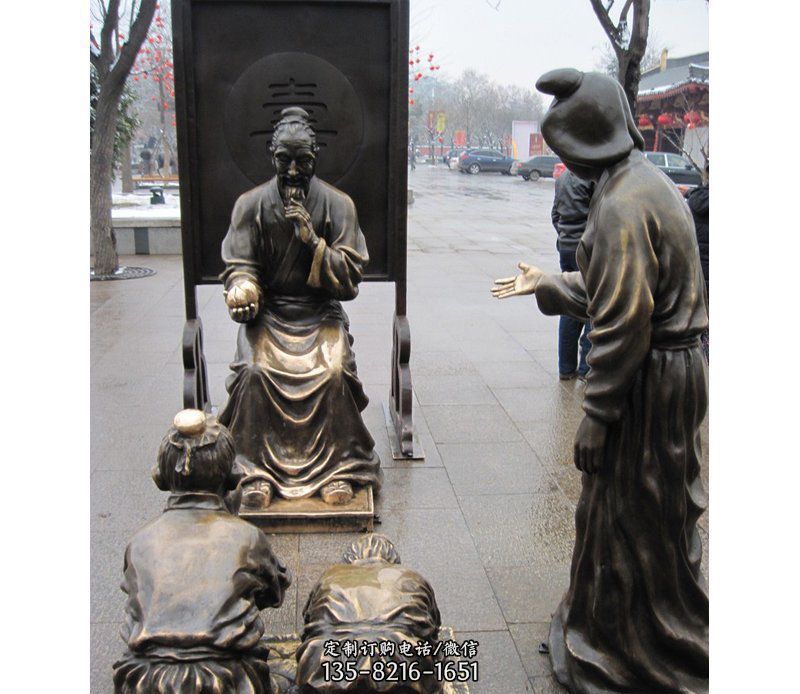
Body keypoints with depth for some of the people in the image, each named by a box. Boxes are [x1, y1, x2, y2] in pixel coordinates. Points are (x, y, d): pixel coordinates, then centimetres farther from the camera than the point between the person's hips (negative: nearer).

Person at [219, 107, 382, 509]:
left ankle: (336, 467, -9)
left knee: (334, 371, -28)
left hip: (320, 312, 0)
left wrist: (314, 241, -18)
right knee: (254, 371, -28)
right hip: (267, 312, 1)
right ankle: (258, 469, -12)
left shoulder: (337, 204, -1)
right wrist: (242, 294, -22)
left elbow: (351, 279, -4)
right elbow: (238, 268, 1)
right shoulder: (251, 205, 1)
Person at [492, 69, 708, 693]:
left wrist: (597, 417, -19)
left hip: (649, 381, -10)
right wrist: (545, 286, 23)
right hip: (672, 366, 10)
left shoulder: (622, 206, -23)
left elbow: (622, 323, -25)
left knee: (634, 520, 6)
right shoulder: (646, 181, 10)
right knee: (657, 515, 22)